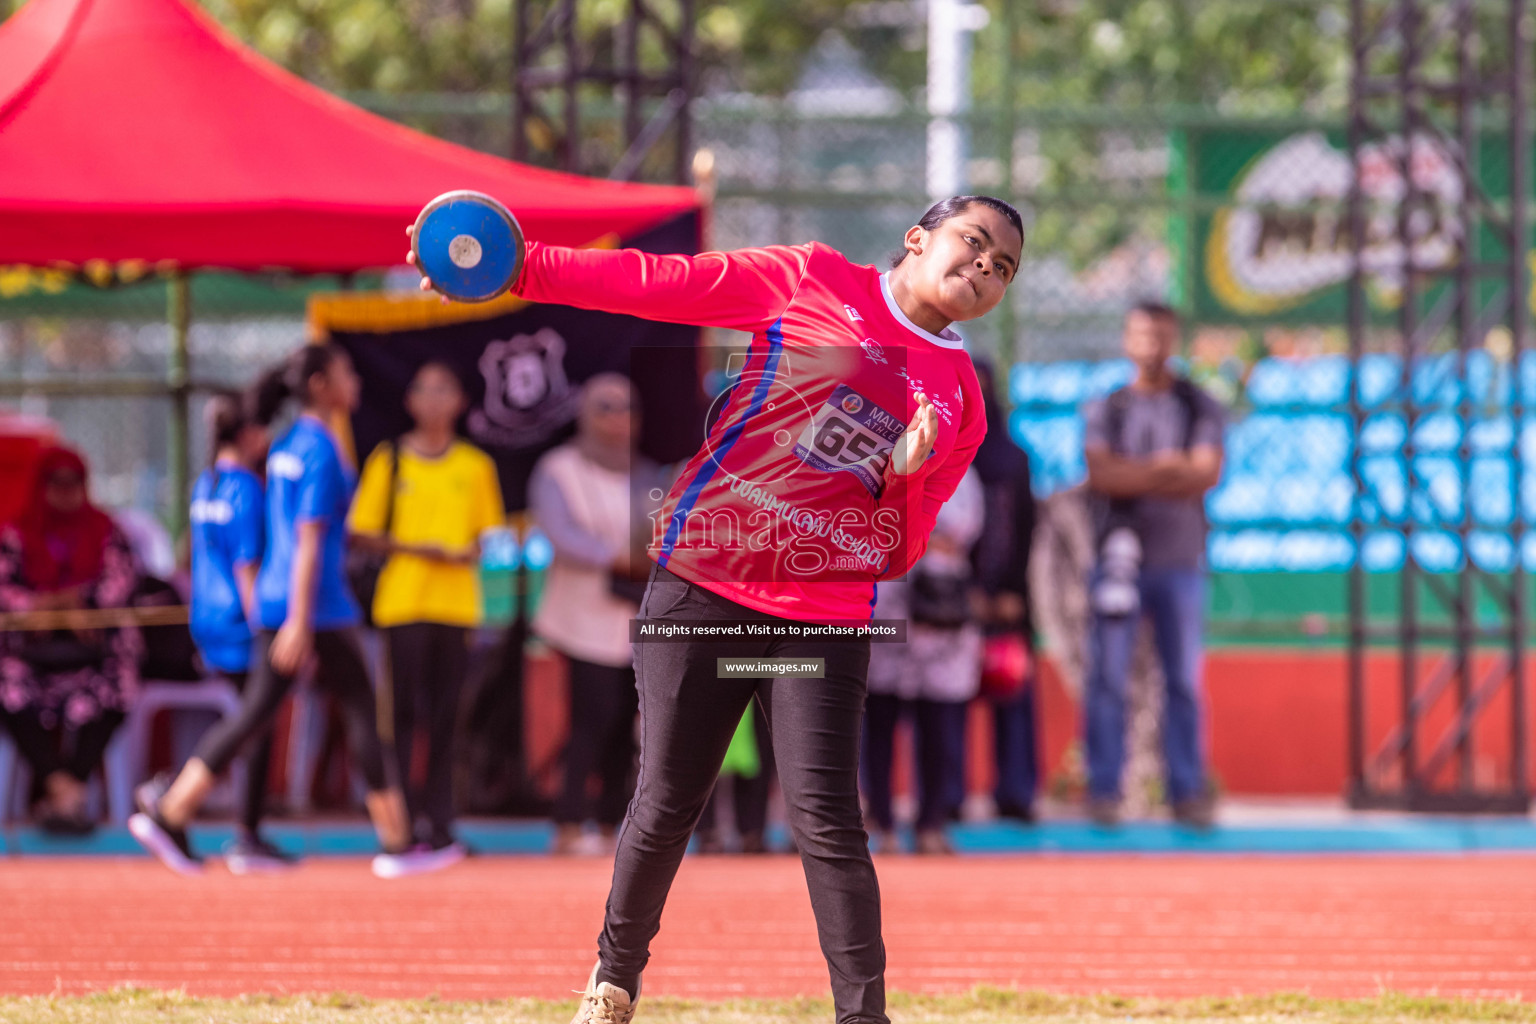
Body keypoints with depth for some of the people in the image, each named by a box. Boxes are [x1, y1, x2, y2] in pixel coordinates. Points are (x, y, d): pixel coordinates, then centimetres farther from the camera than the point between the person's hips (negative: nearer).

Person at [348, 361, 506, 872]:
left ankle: (439, 827, 7)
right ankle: (404, 825, -5)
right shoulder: (388, 460, 5)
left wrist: (471, 552, -7)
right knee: (404, 713, -6)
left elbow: (490, 532, 15)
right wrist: (413, 548, -12)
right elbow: (361, 532, 3)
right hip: (402, 600, -2)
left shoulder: (476, 465, 11)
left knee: (445, 716, 3)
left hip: (457, 602, 2)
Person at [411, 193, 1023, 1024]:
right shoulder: (809, 280, 4)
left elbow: (896, 553, 10)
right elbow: (655, 283, 0)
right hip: (699, 592, -1)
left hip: (823, 621, 1)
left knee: (825, 820, -13)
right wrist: (520, 267, -9)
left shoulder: (961, 403, 10)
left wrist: (908, 475, -11)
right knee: (665, 807, 2)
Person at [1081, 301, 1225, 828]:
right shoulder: (1103, 410, 8)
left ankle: (1187, 791, 4)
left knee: (1184, 681, 0)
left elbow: (1207, 473, -5)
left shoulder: (1199, 408, 9)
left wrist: (1133, 475, -9)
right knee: (1108, 678, -5)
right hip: (1120, 557, -1)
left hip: (1180, 562, 1)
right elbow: (1100, 474, -8)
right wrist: (1165, 469, -9)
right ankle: (1103, 790, -2)